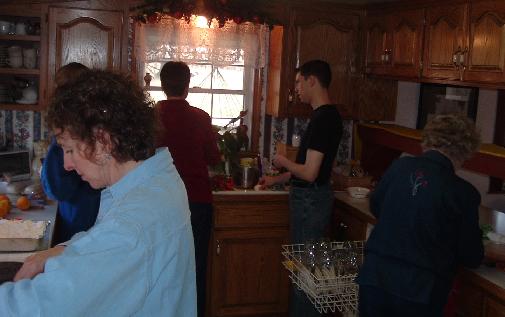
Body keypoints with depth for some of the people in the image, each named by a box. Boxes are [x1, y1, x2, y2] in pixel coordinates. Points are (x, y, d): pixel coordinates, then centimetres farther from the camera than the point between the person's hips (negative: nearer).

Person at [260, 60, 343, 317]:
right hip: (311, 196, 10)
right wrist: (276, 179, 22)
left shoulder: (323, 118, -20)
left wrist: (283, 162, -5)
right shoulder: (326, 115, 11)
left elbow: (309, 172, -24)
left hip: (310, 199, -10)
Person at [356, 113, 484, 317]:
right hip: (421, 290, -2)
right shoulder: (463, 193, -12)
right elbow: (472, 258, -1)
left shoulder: (400, 166, -3)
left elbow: (375, 207, 15)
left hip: (374, 276, 3)